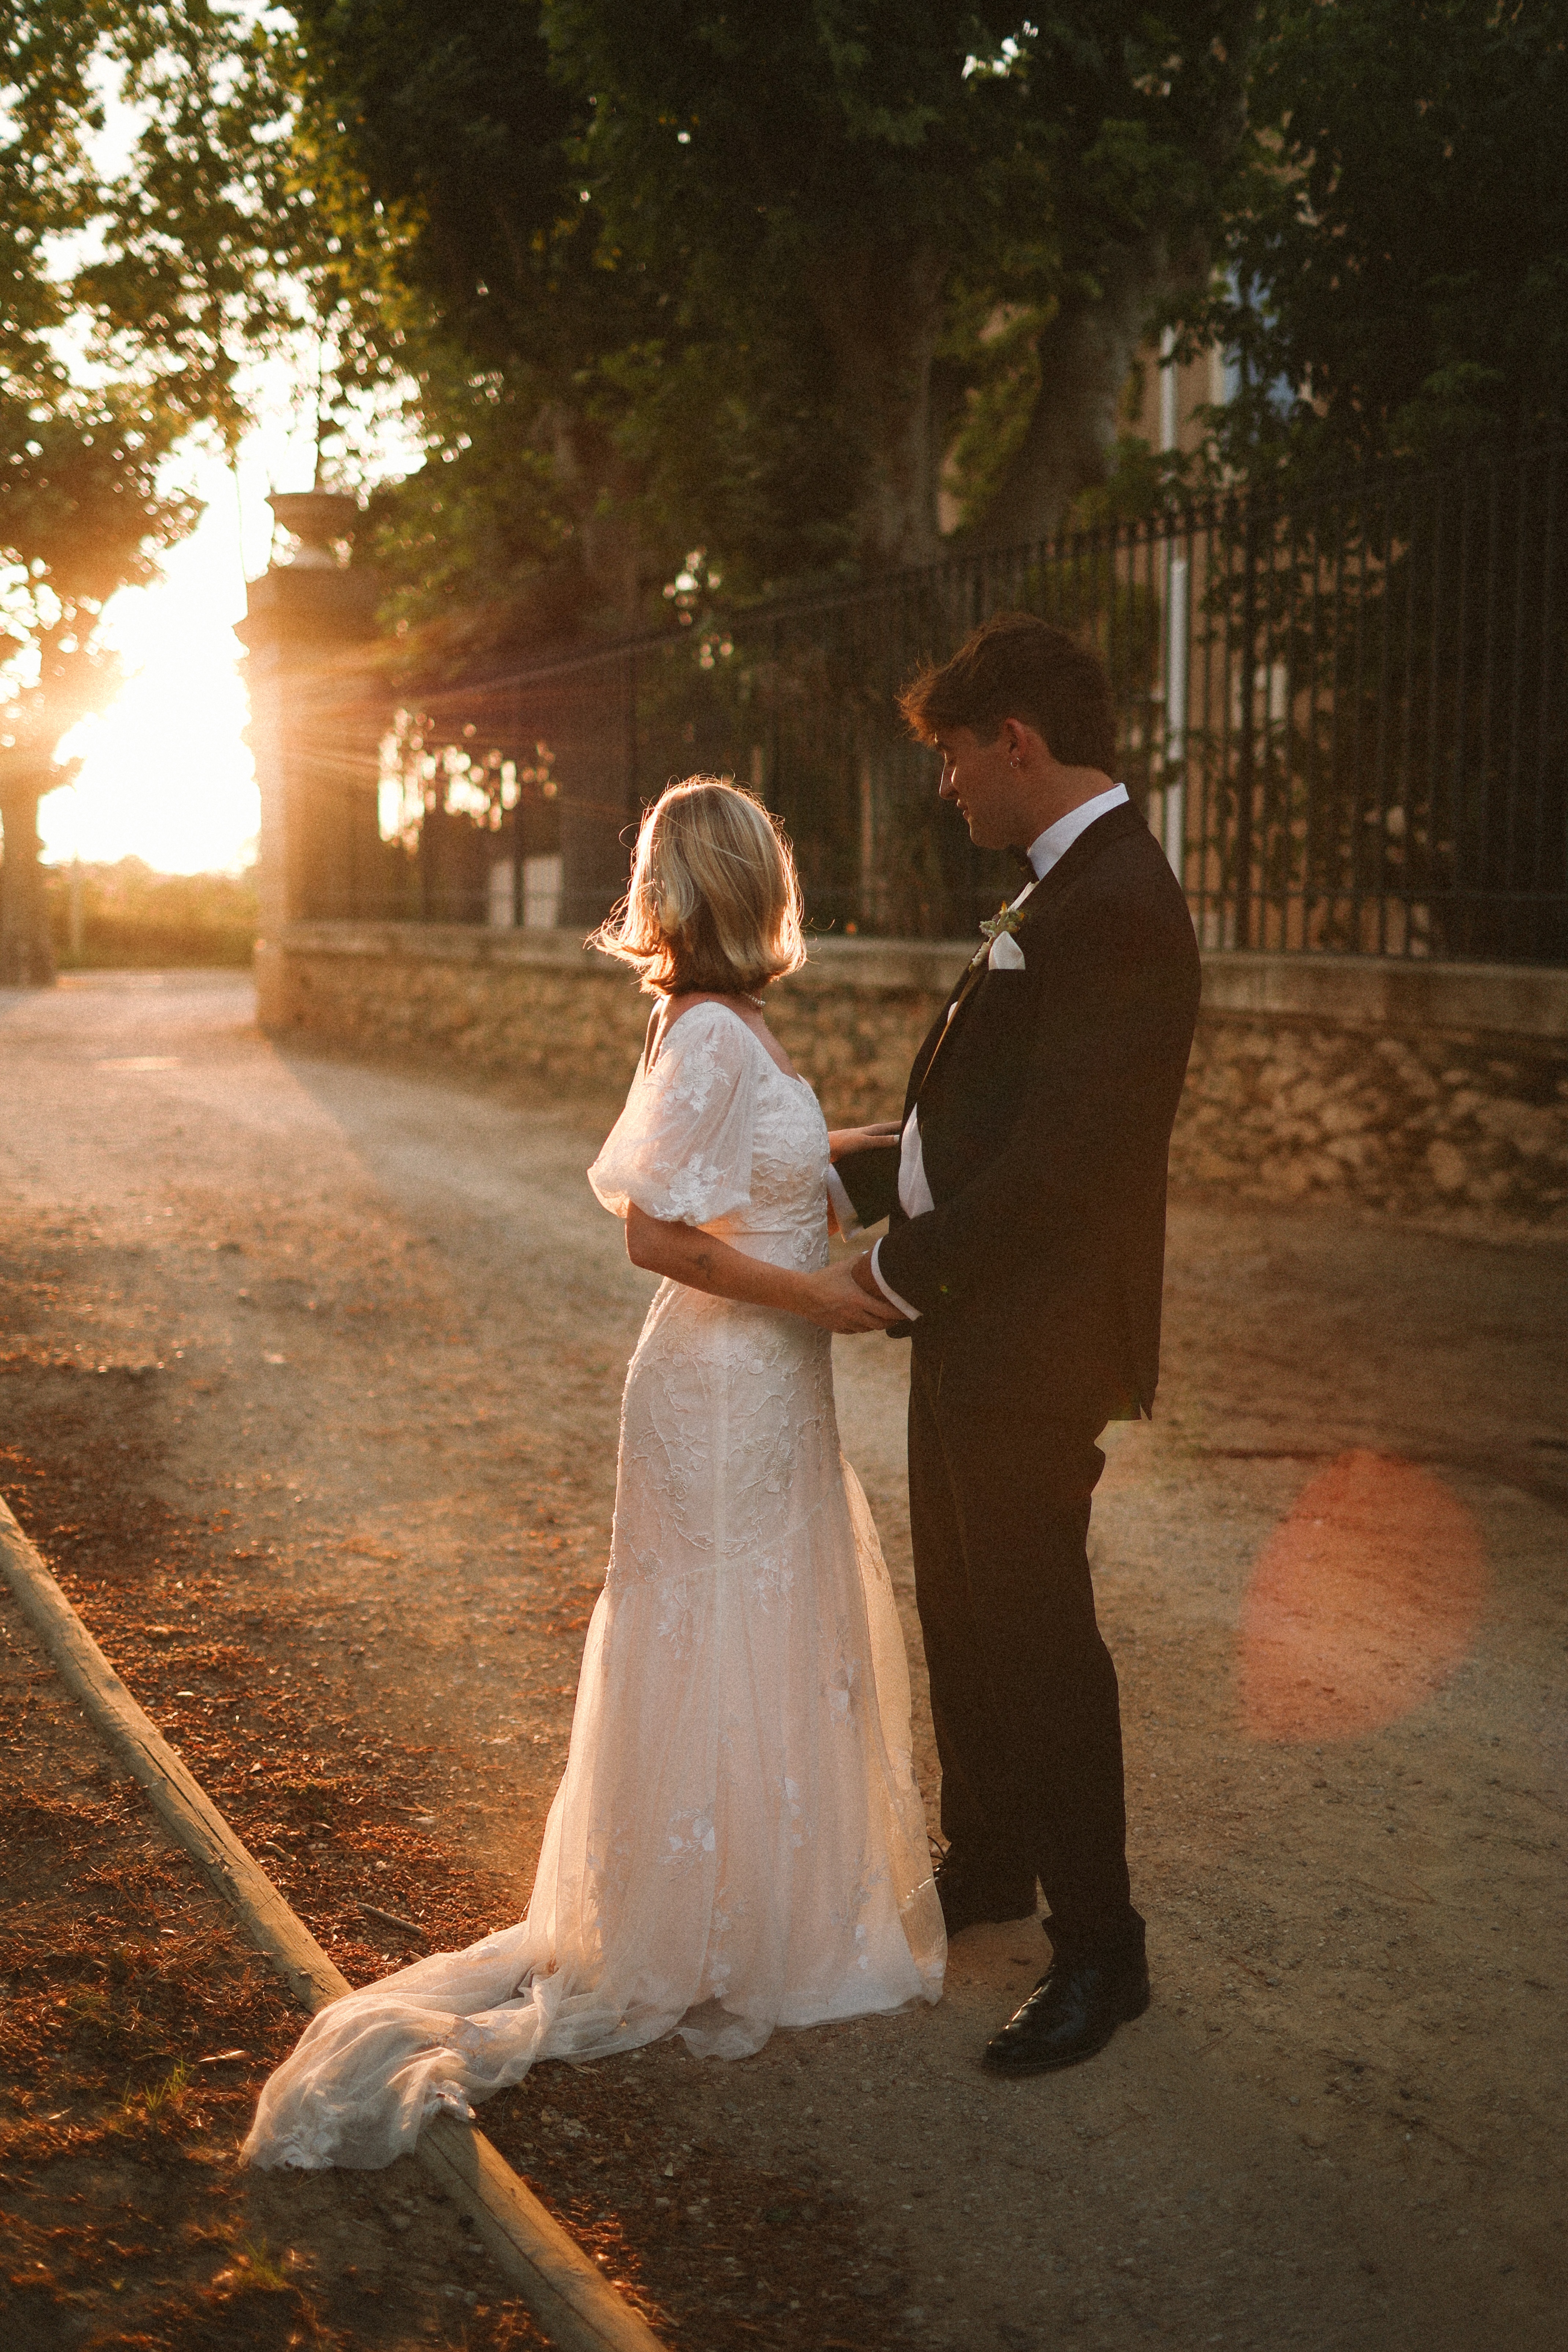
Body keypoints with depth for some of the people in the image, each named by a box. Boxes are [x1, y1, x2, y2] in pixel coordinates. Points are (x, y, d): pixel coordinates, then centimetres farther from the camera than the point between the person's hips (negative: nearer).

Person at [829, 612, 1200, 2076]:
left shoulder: (1114, 910, -21)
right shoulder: (1065, 893, 12)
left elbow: (1058, 1166, -25)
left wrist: (902, 1270, -15)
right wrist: (852, 1175, 10)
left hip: (1032, 1349, -10)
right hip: (977, 1338, 10)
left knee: (1036, 1633, 1)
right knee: (964, 1618, 21)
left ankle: (1098, 1949, 17)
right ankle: (986, 1863, 40)